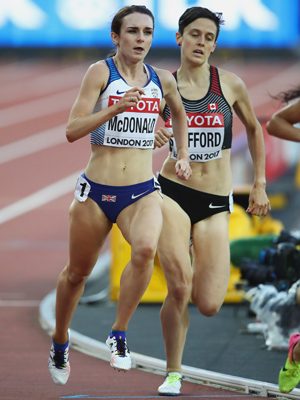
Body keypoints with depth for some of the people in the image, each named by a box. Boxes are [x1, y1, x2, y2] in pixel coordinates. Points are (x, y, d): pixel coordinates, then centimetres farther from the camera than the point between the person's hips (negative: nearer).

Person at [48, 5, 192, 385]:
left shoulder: (163, 80, 6)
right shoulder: (101, 72, -7)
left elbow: (179, 113, 29)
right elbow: (72, 130, -14)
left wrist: (183, 156, 20)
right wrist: (116, 108, -25)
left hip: (142, 192, 1)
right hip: (96, 191, -1)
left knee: (145, 249, -29)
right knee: (77, 271, 12)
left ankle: (119, 335, -14)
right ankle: (60, 342, 39)